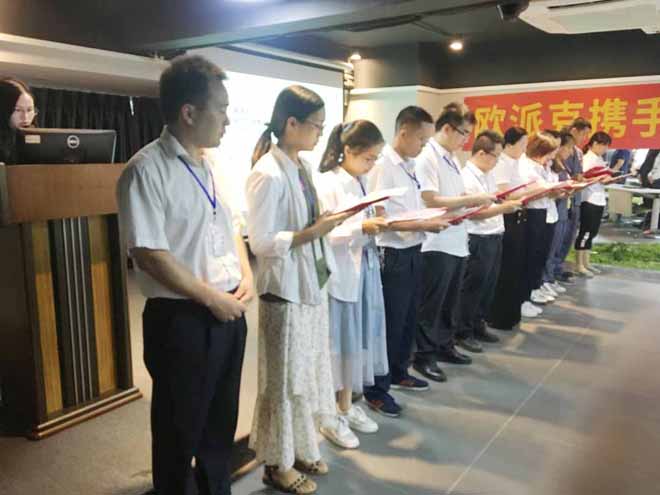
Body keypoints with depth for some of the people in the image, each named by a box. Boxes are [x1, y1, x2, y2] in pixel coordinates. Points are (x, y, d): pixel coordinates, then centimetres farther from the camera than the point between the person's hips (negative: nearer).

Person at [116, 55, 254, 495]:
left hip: (229, 312, 7)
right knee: (180, 430, 12)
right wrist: (212, 297, -15)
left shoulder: (210, 166, 9)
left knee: (221, 422, 22)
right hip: (182, 319, -7)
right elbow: (150, 255, -20)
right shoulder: (147, 170, -15)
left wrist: (246, 277, 1)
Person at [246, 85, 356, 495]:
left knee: (310, 370, 17)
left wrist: (326, 223, 2)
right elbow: (261, 242, -19)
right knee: (285, 377, 6)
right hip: (285, 288, -8)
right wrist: (313, 233, -21)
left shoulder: (303, 167, 9)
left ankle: (300, 448, 36)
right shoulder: (268, 173, -18)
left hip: (312, 282, 8)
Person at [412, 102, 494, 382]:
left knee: (450, 301, 18)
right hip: (437, 244, -9)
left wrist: (476, 201, 2)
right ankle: (424, 356, 14)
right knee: (431, 304, 2)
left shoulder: (451, 159, 14)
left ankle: (444, 346, 32)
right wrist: (472, 200, -18)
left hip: (457, 242, 9)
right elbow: (431, 201, -21)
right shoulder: (427, 158, -14)